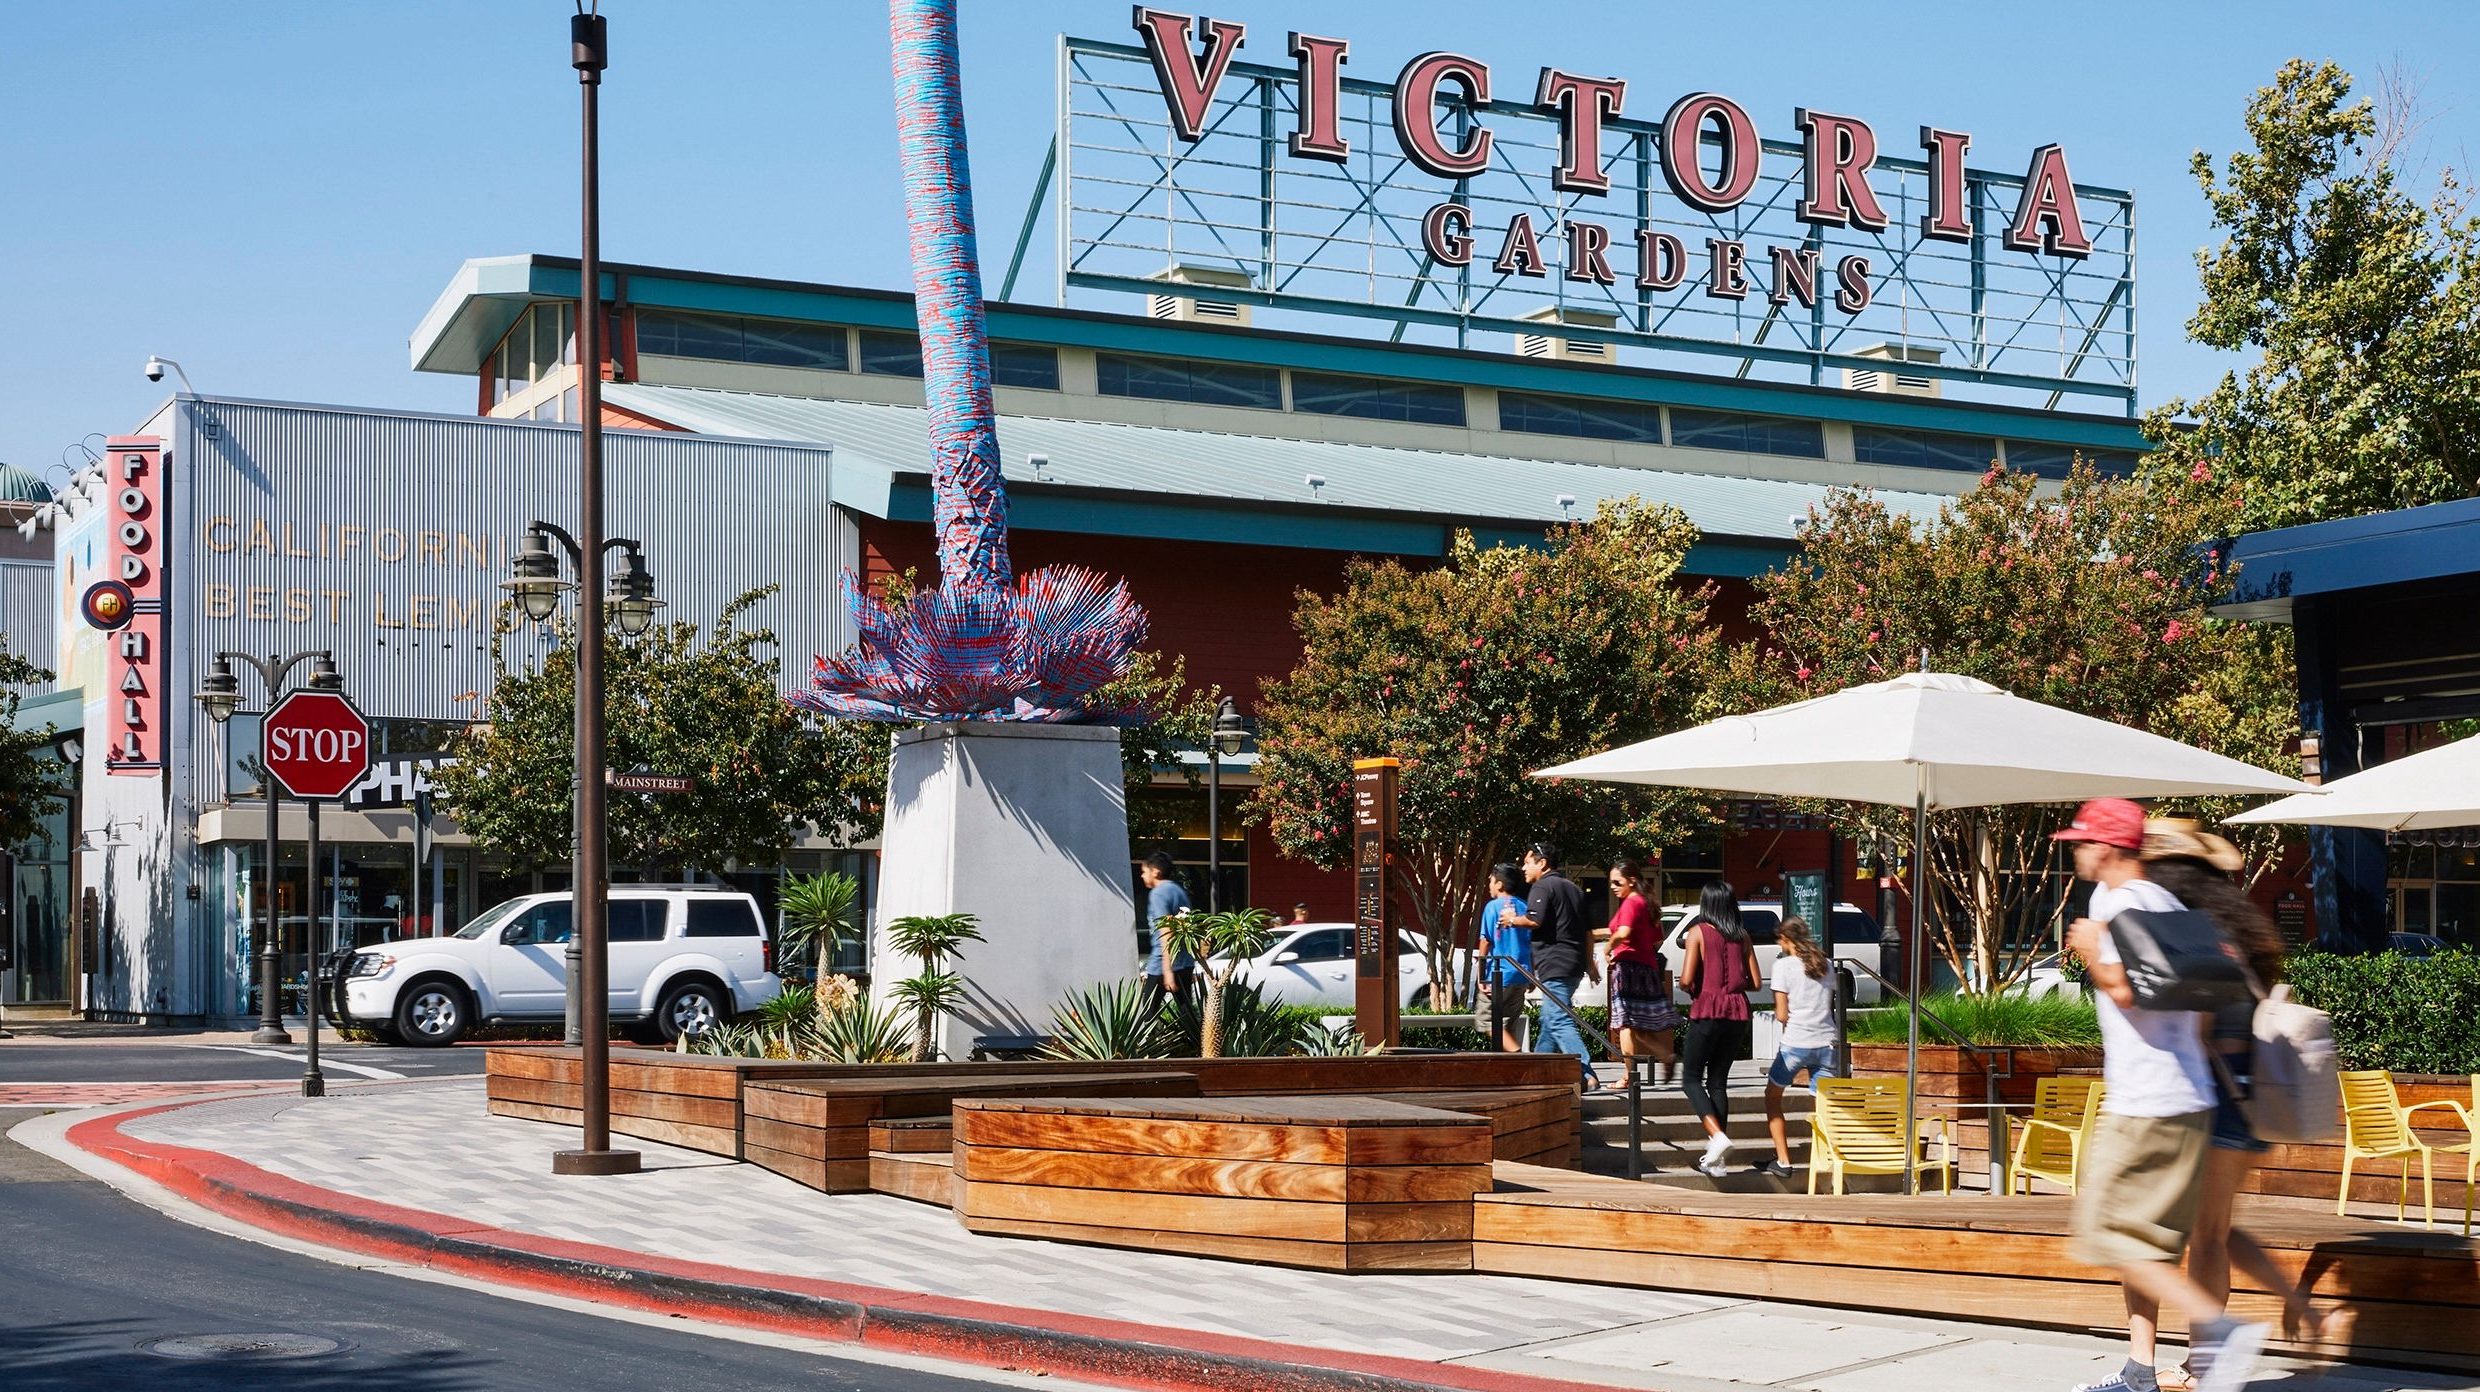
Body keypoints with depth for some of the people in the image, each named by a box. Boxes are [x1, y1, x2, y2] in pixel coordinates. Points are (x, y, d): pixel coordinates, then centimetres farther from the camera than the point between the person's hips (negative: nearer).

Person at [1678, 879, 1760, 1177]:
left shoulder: (1698, 931, -4)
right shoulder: (1742, 937, 8)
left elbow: (1686, 979, -12)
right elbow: (1755, 982, 8)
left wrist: (1688, 988, 9)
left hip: (1708, 1011, -5)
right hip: (1737, 1014, 5)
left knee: (1692, 1077, 6)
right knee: (1718, 1081, 11)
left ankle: (1717, 1136, -16)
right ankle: (1714, 1160, 9)